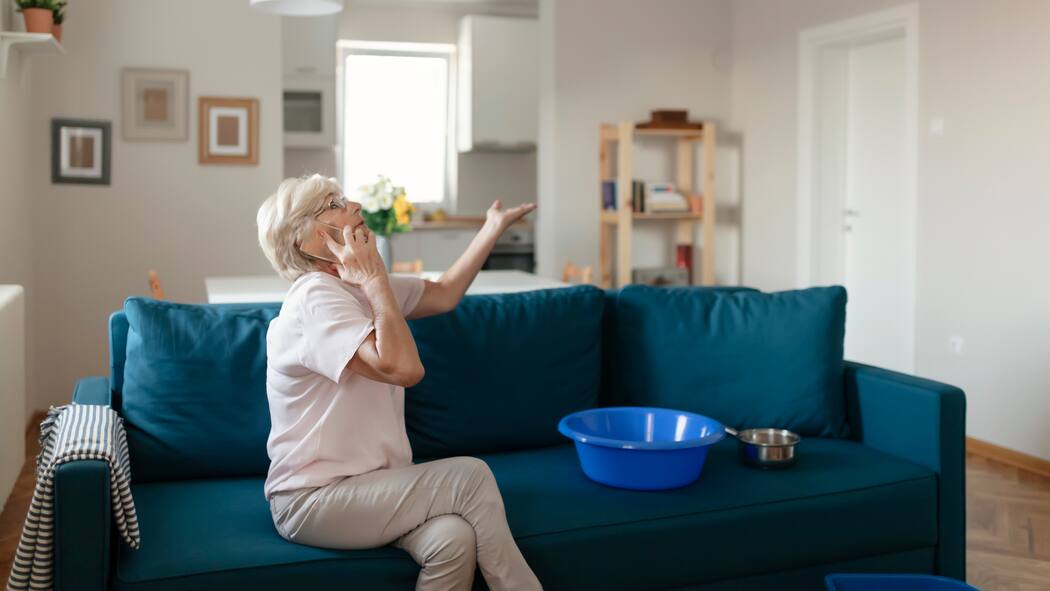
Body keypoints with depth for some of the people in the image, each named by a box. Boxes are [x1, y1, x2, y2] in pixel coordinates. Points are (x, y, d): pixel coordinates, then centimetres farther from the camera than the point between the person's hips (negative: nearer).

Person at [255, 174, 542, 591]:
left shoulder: (361, 286, 10)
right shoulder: (315, 298, -18)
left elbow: (443, 294, 21)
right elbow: (403, 368, -29)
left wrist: (494, 227, 20)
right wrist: (375, 279, -20)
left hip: (365, 483, 7)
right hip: (312, 501, -7)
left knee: (453, 539, -23)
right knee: (470, 476, -20)